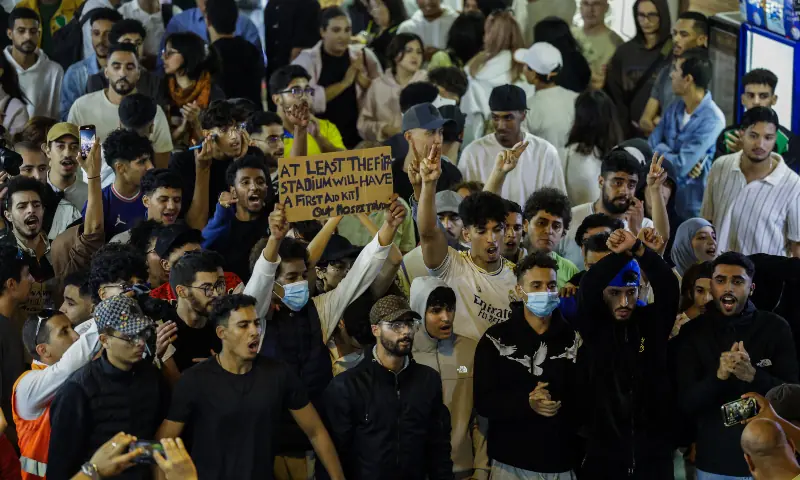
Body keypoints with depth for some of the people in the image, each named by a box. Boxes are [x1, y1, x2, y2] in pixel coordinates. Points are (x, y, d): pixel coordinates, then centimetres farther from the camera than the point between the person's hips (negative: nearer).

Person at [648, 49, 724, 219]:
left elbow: (681, 166, -25)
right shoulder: (674, 108, 4)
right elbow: (649, 147, -1)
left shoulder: (711, 120, -21)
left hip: (693, 207, -7)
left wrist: (660, 150, -5)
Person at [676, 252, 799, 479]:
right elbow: (686, 402, -7)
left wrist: (753, 375, -25)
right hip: (714, 461, 1)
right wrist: (718, 376, -25)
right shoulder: (694, 332, -1)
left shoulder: (776, 328, -4)